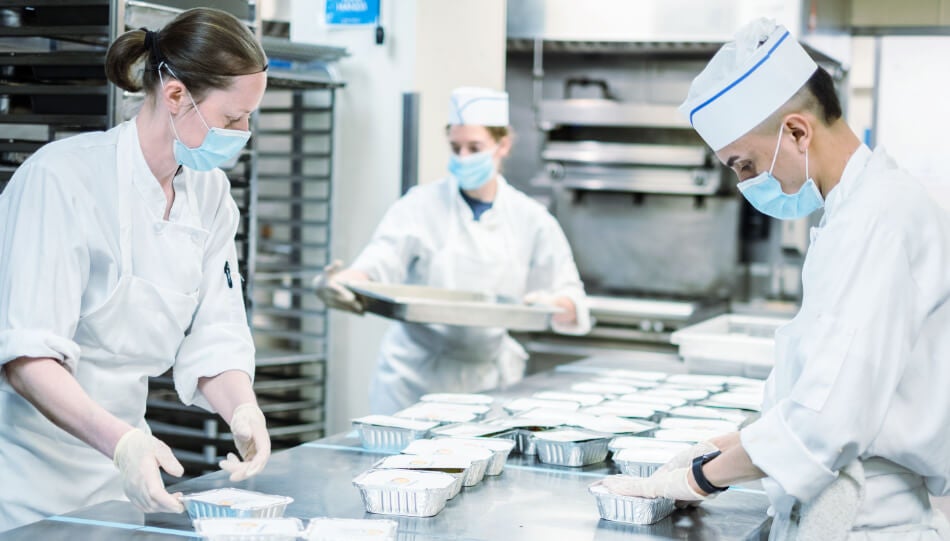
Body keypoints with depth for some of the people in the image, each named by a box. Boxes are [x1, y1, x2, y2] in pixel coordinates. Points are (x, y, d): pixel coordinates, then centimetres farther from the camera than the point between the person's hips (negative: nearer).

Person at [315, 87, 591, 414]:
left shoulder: (530, 219, 1)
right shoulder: (422, 205, -4)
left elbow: (571, 300, 2)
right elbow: (380, 263, -18)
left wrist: (553, 306, -22)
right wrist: (343, 281, -40)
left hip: (489, 380, 2)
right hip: (415, 378, -1)